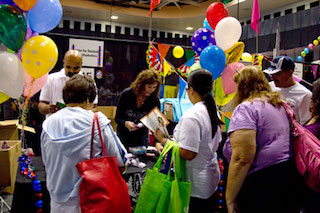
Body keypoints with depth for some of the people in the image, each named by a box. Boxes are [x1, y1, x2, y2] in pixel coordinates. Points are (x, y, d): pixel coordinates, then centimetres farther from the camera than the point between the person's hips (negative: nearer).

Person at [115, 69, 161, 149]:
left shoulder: (154, 101, -14)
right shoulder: (126, 94, -17)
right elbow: (117, 118, -13)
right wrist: (126, 123, -35)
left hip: (142, 137, 1)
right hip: (124, 135, -1)